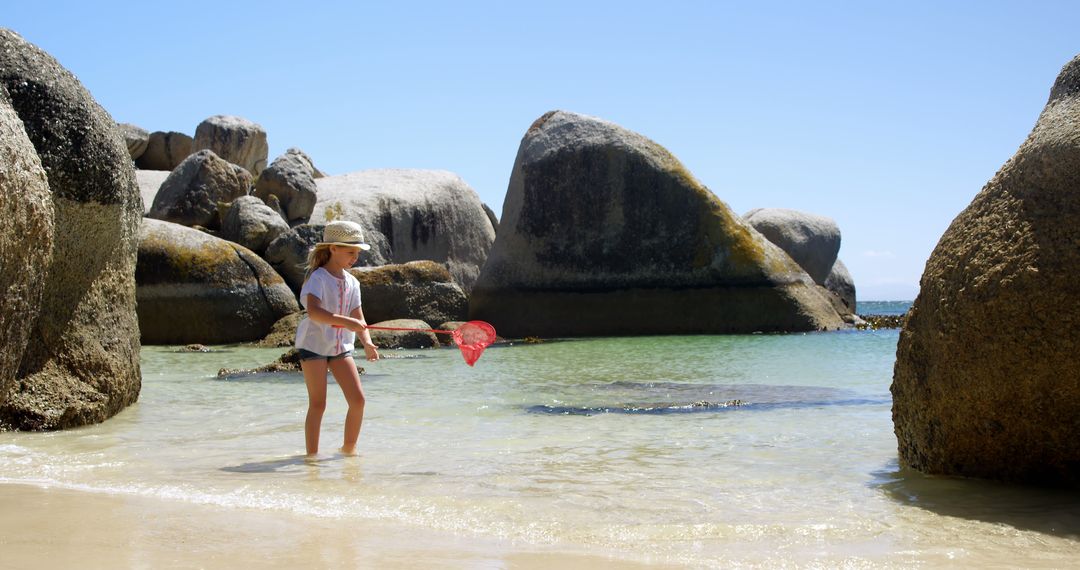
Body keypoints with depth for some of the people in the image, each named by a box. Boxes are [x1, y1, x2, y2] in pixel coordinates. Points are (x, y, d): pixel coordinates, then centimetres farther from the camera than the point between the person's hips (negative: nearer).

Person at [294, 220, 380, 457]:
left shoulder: (352, 282, 6)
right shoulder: (318, 278, -15)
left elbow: (358, 318, 5)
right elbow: (313, 311, -32)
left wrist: (367, 342, -12)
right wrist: (345, 321, -42)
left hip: (340, 347, 6)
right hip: (314, 344, -6)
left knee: (358, 399, -2)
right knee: (318, 404, -5)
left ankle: (349, 448, 13)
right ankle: (312, 455, 5)